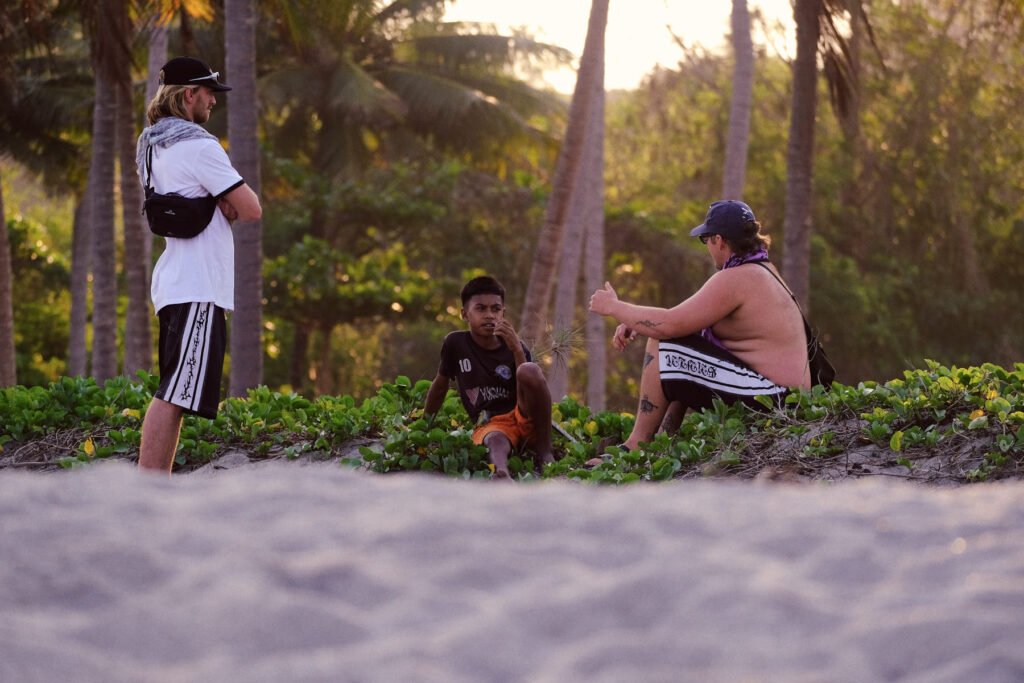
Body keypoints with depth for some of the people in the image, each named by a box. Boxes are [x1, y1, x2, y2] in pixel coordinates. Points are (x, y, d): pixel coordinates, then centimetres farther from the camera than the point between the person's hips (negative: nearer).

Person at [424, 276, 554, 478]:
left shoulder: (515, 347, 5)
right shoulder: (455, 344, 5)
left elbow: (531, 389, -7)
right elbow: (440, 386, 19)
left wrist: (517, 351, -16)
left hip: (524, 418, 1)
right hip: (489, 425, -1)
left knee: (529, 370, -29)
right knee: (496, 441, -39)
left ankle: (544, 451, -22)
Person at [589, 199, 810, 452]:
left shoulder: (735, 279, -16)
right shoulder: (762, 271, 16)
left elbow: (668, 325, -19)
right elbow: (686, 318, 18)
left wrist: (614, 307, -5)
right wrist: (633, 323, 7)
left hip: (768, 400, -11)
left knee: (662, 344, -12)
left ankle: (636, 446, -5)